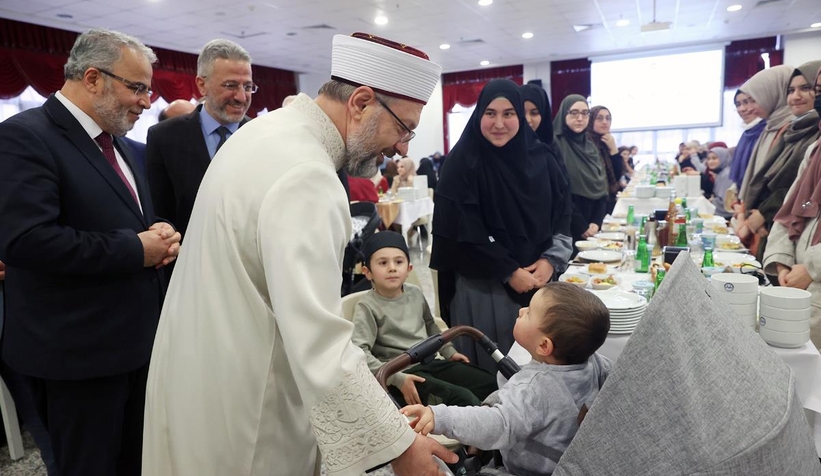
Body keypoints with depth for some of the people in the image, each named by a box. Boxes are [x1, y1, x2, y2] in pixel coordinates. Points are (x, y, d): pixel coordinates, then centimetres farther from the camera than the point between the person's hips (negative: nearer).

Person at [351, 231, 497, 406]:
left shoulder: (416, 294, 7)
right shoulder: (367, 307, -13)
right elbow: (359, 352, -23)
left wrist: (449, 352, 22)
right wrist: (397, 379, -27)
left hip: (430, 363, 8)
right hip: (403, 372, -7)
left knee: (491, 383, 1)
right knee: (463, 399, -26)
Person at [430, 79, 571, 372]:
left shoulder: (540, 158, 6)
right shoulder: (463, 163, -9)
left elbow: (563, 211, 9)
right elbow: (462, 231, -13)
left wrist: (550, 260, -5)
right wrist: (509, 272, -12)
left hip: (537, 279, 5)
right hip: (482, 286, -4)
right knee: (491, 367, 4)